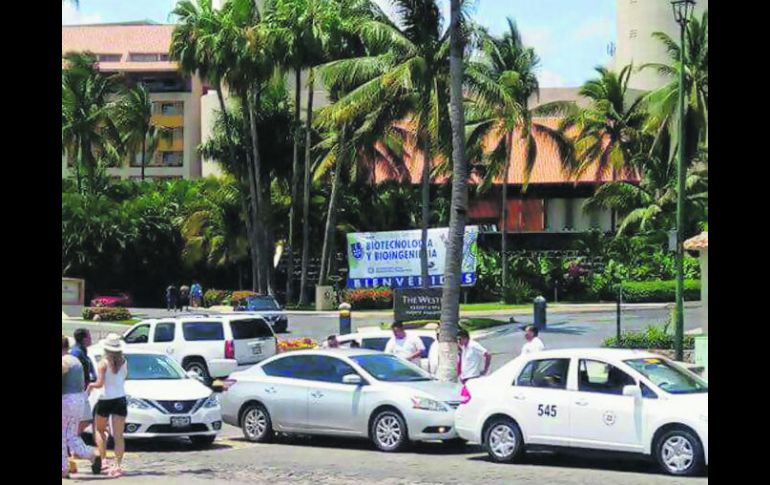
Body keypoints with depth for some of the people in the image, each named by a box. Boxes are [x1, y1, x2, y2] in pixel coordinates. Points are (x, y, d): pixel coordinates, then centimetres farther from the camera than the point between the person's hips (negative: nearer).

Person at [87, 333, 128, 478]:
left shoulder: (103, 363, -11)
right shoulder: (124, 362, 2)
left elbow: (100, 383, -16)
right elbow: (122, 380, 9)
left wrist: (91, 385, 3)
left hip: (106, 400, -3)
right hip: (120, 399, 3)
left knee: (99, 430, 19)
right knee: (118, 435, 2)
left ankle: (103, 459, 10)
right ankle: (118, 466, -5)